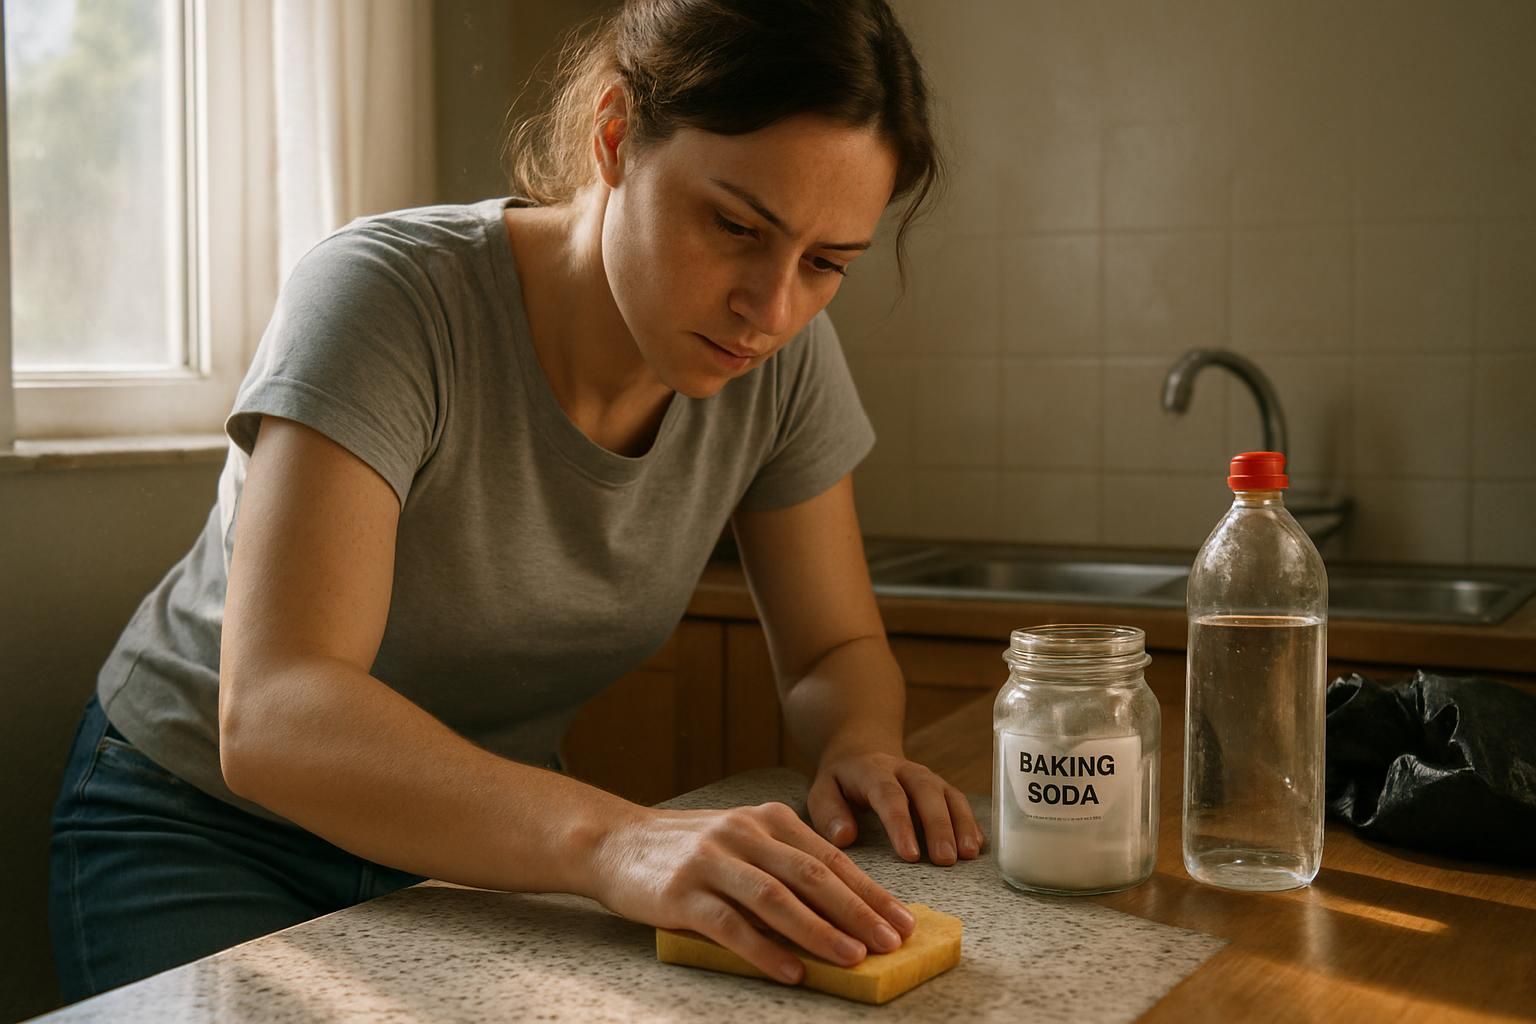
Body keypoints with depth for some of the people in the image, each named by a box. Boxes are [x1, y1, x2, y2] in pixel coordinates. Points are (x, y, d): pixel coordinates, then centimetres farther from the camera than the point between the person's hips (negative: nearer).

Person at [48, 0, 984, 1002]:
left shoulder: (782, 357, -12)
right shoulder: (388, 299, -28)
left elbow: (838, 648, -2)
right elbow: (271, 716, -38)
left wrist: (862, 747, -26)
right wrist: (611, 838, -53)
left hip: (483, 834, 4)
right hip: (204, 831, -3)